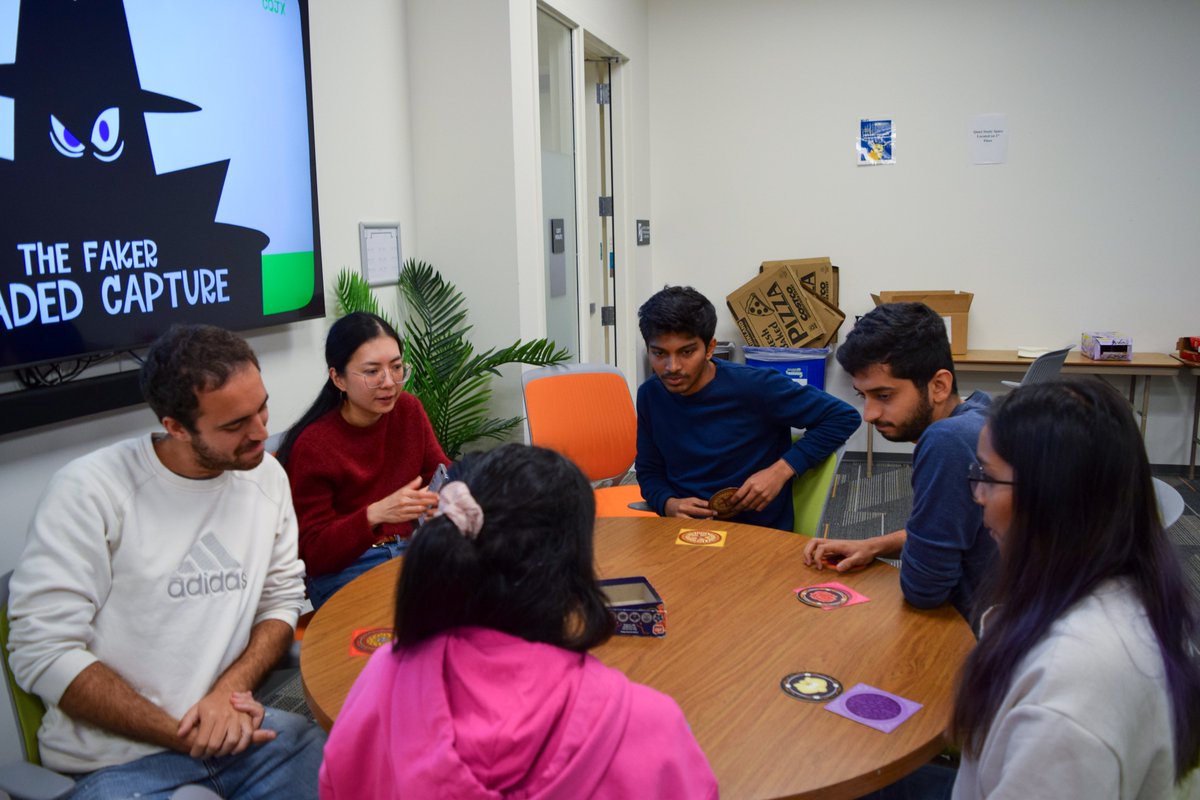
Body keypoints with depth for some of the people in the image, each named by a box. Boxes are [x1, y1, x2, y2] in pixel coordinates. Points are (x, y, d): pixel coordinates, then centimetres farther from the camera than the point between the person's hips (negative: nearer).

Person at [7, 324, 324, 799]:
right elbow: (44, 651, -14)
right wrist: (181, 736, -15)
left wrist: (233, 687, -12)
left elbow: (281, 599, 6)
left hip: (236, 724, 4)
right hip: (115, 752, -3)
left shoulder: (266, 476, 3)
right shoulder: (89, 491, -13)